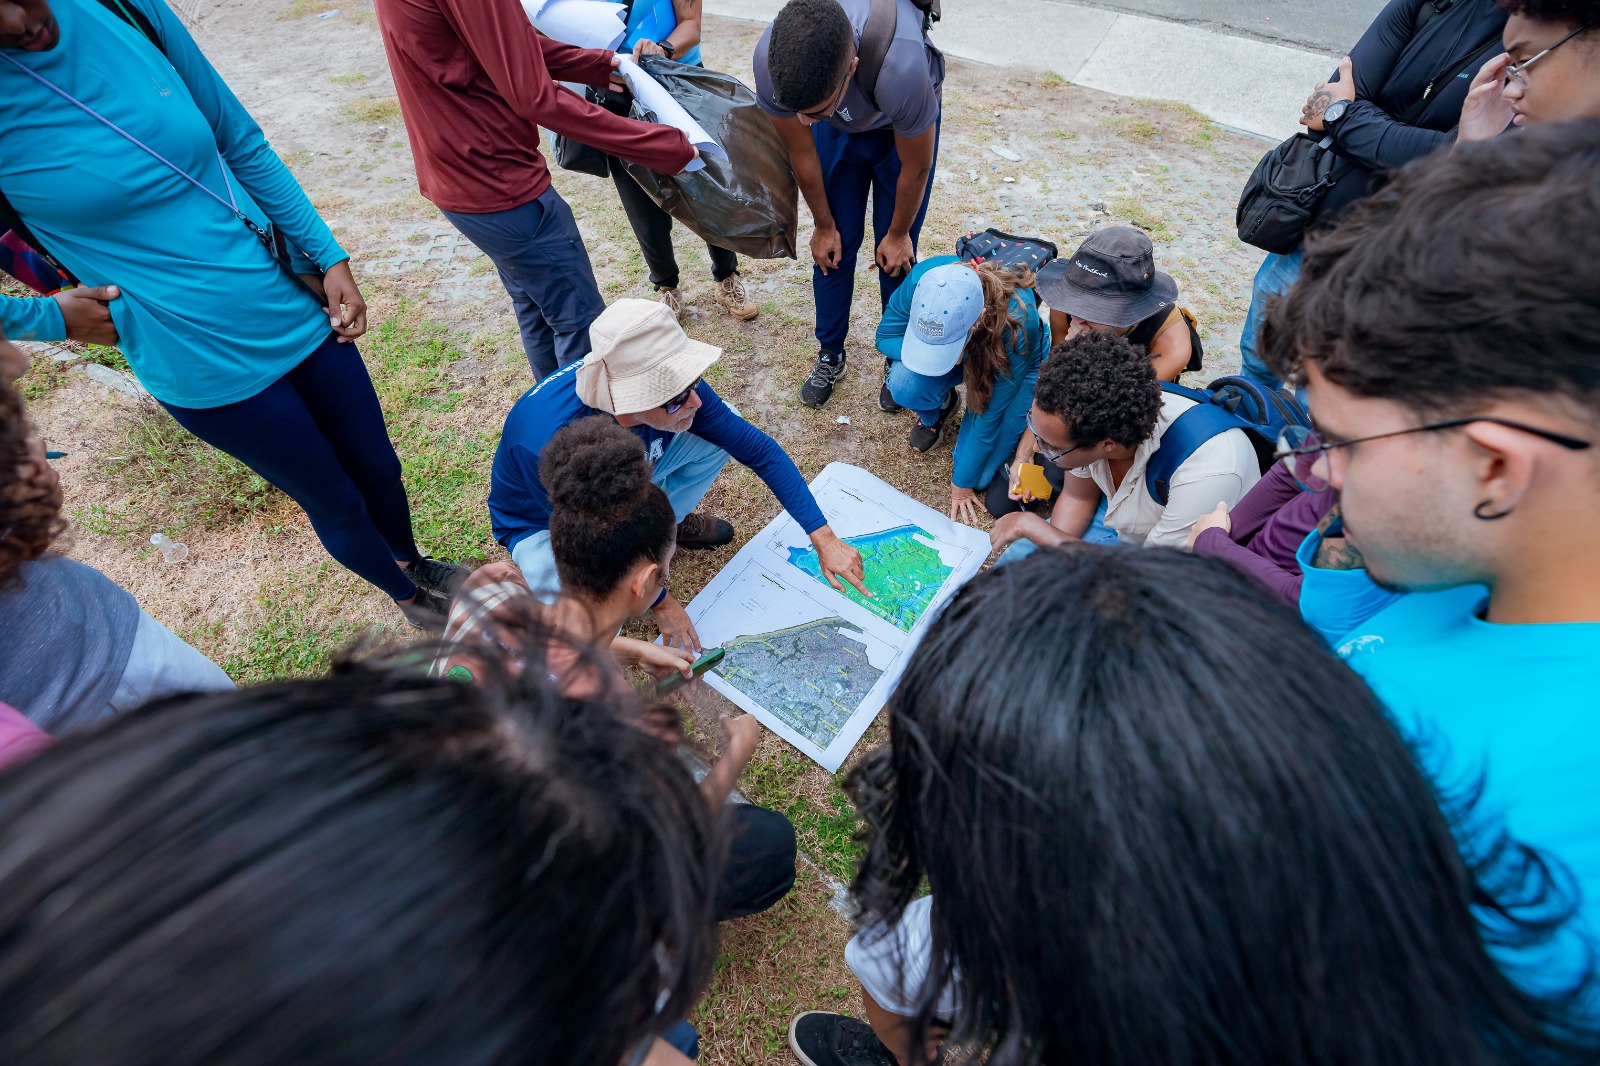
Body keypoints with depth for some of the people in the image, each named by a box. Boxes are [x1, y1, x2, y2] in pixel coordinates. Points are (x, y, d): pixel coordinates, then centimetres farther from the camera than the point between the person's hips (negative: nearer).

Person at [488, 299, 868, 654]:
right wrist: (661, 602, -12)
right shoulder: (552, 444, -43)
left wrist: (824, 538, -22)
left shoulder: (673, 386, -28)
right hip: (548, 522, -4)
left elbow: (760, 450, -19)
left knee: (724, 430, -15)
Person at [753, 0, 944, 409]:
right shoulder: (772, 61, -36)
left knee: (895, 256, -1)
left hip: (901, 127, -2)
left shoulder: (901, 69, -45)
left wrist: (898, 234, -9)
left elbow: (916, 167, -25)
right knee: (834, 247, 2)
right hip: (838, 127, 3)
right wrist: (824, 225, -3)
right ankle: (830, 355, 23)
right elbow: (801, 153, -16)